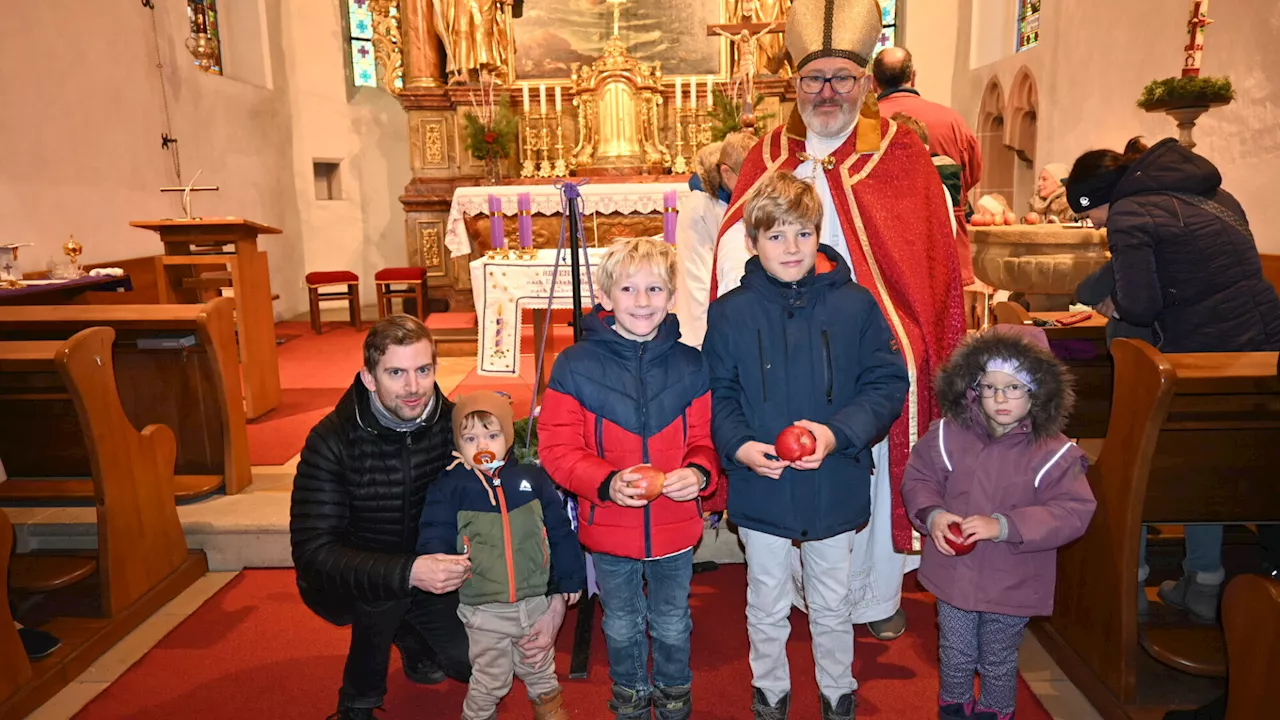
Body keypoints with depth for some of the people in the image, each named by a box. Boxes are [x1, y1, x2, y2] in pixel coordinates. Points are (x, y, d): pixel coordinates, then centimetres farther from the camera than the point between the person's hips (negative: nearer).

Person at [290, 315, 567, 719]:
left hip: (426, 576, 3)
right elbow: (312, 550, -30)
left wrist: (553, 596, -27)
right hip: (347, 584, -3)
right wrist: (407, 573, -44)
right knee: (388, 588, -33)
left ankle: (410, 634, 25)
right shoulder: (333, 441, -24)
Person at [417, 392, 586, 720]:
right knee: (491, 680, 11)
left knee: (539, 668, 24)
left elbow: (560, 530, 3)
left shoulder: (533, 478, -2)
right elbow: (434, 538, -9)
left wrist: (570, 577, 6)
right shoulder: (449, 487, -7)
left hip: (536, 601, 3)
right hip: (484, 609, -2)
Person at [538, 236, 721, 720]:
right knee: (621, 625, 22)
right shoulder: (575, 366, -12)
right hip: (609, 529, -1)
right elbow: (557, 448, -12)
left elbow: (707, 439, 0)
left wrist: (699, 472, -22)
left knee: (672, 623, 22)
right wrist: (607, 483, -26)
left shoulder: (690, 365, -5)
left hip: (675, 526, 1)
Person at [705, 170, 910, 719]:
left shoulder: (855, 305, -7)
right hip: (760, 489, 0)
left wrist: (837, 433, -20)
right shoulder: (729, 313, -6)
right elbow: (717, 397, -3)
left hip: (835, 487, 0)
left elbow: (888, 384, -6)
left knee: (832, 606, 21)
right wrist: (739, 446, -20)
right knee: (767, 608, 19)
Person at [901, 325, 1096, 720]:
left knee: (998, 662, 22)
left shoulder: (1054, 452, -16)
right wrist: (931, 514, -20)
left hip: (1012, 584, -2)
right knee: (956, 656, 23)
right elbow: (917, 478, 0)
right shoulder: (948, 436, -10)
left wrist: (1004, 526, -29)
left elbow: (1072, 513, -19)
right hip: (954, 572, 2)